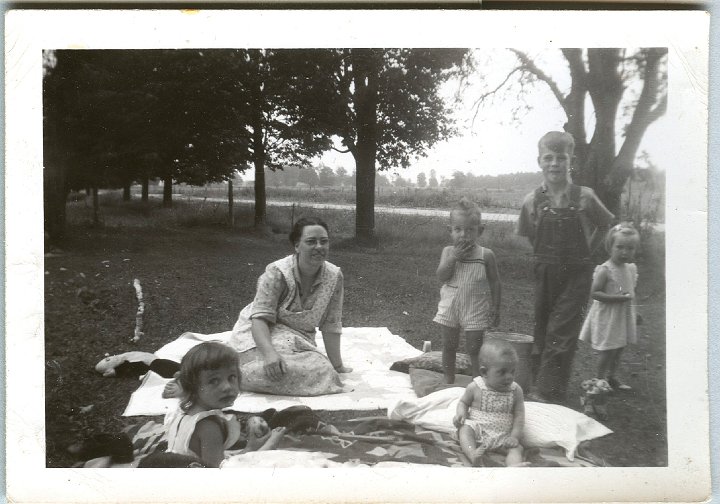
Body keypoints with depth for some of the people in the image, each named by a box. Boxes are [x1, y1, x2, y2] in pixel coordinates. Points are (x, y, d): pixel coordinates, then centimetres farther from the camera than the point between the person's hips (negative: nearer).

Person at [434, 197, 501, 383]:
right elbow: (441, 276, -14)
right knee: (449, 346, 13)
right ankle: (448, 380, 28)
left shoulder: (486, 255, -7)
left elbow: (495, 283, -1)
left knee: (474, 349, 3)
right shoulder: (448, 252, -3)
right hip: (449, 307, 2)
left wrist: (495, 309, -2)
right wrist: (454, 257, -23)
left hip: (475, 309, -2)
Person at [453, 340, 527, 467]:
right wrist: (461, 414, -11)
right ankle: (472, 454, -49)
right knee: (465, 430, -29)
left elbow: (519, 415, 0)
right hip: (477, 429, -1)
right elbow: (464, 402, 11)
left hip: (503, 435, 1)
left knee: (515, 447, -24)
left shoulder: (516, 391, -1)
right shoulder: (475, 387, -4)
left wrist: (515, 436, -11)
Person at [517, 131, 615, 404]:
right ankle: (541, 387, 19)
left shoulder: (584, 197, -7)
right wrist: (547, 258, 6)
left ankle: (546, 394, -4)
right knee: (542, 334, 8)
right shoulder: (532, 201, -3)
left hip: (576, 276, -2)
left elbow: (605, 223, 9)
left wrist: (585, 252, 6)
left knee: (560, 335, -6)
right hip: (545, 274, 3)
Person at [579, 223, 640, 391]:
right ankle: (600, 379, 13)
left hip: (624, 314, 7)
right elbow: (595, 293, -21)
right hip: (607, 316, -7)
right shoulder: (605, 270, -18)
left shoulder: (632, 268, 5)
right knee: (607, 350, -2)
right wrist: (618, 298, -26)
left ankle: (611, 377, 31)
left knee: (619, 348, 16)